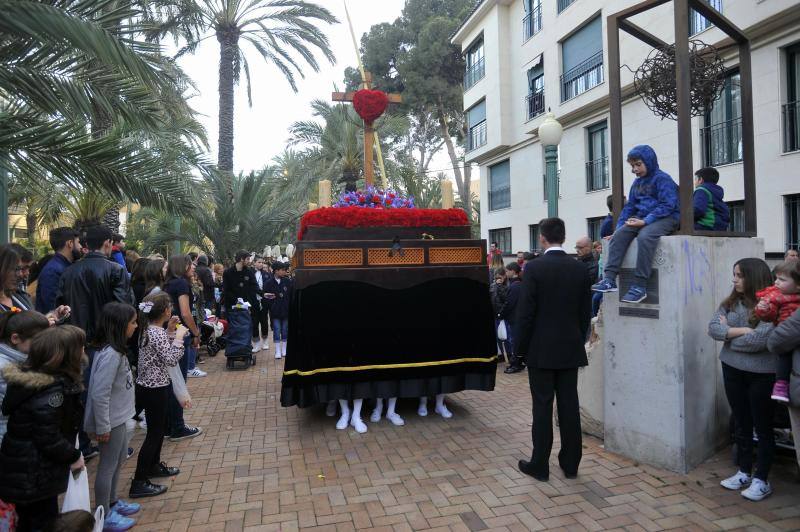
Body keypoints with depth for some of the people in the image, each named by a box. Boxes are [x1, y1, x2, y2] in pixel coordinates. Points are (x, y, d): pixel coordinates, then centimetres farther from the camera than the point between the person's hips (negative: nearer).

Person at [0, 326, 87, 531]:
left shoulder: (28, 377, 0)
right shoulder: (53, 390, -27)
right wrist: (74, 456, -12)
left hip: (22, 469, 9)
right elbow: (49, 438, -26)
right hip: (35, 475, -8)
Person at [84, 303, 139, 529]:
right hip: (111, 421, -9)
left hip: (119, 417, 9)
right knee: (108, 466, 7)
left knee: (119, 459, 23)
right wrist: (102, 427, -20)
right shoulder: (110, 355, -28)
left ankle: (112, 502, 41)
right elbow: (99, 395, -27)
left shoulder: (116, 349, 2)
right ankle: (104, 516, 24)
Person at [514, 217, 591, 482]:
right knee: (569, 405, 10)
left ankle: (539, 465, 13)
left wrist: (520, 346, -2)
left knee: (542, 406, 3)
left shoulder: (534, 268, -12)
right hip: (570, 348, 4)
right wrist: (578, 340, 17)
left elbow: (525, 312, -12)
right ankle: (570, 464, 20)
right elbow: (586, 312, 6)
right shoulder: (580, 269, 2)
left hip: (541, 349, -4)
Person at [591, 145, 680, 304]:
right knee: (619, 234, -18)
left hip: (666, 218, -7)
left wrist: (646, 221, -23)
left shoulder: (663, 179, -6)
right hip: (643, 218, 7)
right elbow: (629, 207, 20)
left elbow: (668, 205, -15)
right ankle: (609, 278, -28)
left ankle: (640, 286, -34)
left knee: (645, 236, -36)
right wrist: (619, 226, 7)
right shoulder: (637, 183, 18)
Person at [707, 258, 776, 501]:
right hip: (732, 370, 6)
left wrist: (728, 333, -10)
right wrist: (740, 330, -19)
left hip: (761, 374, -5)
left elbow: (759, 339, -24)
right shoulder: (730, 302, 4)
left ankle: (761, 480, 21)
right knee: (741, 425, 17)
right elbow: (713, 327, -5)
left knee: (762, 428, 9)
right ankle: (744, 472, 30)